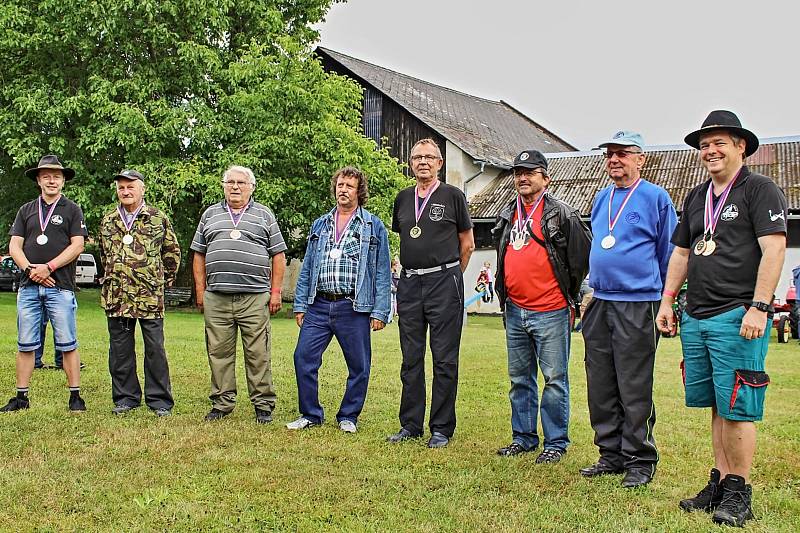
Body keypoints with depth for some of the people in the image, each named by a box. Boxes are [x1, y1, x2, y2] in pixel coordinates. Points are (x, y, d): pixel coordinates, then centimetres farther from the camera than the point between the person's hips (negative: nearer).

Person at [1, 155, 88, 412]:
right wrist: (30, 269, -8)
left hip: (60, 287, -3)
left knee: (67, 345, -2)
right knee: (26, 345, 6)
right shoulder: (26, 210, 16)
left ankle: (75, 396, 3)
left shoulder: (72, 210, 6)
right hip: (29, 286, 3)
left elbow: (77, 246, -3)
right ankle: (21, 397, 13)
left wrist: (48, 268, -12)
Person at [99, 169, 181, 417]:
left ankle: (159, 400, 8)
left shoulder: (158, 218, 2)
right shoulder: (108, 220, 13)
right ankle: (125, 397, 19)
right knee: (120, 349, 8)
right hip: (116, 296, 4)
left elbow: (172, 252, 10)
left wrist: (165, 279, 11)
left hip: (150, 295, -3)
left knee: (155, 349, 0)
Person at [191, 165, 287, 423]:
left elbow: (278, 256, 8)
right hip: (216, 298, 2)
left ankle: (263, 405, 8)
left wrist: (276, 291, 1)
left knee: (258, 354, -1)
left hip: (255, 298, -2)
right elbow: (199, 255, 16)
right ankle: (222, 403, 16)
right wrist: (200, 291, 9)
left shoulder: (264, 215, 11)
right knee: (219, 353, 6)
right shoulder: (210, 214, 16)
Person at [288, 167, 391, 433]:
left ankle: (348, 416, 20)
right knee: (303, 358, -2)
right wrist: (300, 305, 8)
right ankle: (310, 414, 13)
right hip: (319, 306, 3)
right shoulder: (319, 225, 16)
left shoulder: (374, 227, 5)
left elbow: (382, 272, 1)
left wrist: (379, 311, -6)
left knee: (358, 366, 3)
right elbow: (307, 268, 17)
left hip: (354, 308, -3)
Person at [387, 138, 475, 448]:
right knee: (411, 358, 8)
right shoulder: (403, 199, 13)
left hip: (444, 281, -4)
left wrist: (448, 275, 8)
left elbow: (467, 243, 5)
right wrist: (412, 272, 15)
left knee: (444, 359, -1)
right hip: (409, 283, 5)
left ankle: (442, 428, 7)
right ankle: (410, 425, 17)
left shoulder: (452, 196, 1)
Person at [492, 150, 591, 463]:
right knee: (520, 379, 14)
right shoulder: (507, 215, 13)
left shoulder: (561, 214, -6)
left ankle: (556, 442, 10)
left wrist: (569, 290, 1)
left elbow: (583, 255, -5)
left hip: (550, 312, -6)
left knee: (555, 379, 0)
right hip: (515, 311, 7)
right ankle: (523, 437, 25)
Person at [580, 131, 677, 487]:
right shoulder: (601, 198, 15)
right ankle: (611, 454, 20)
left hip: (637, 305, -6)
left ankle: (640, 460, 8)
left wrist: (662, 300, 2)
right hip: (599, 304, 7)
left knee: (634, 389, -3)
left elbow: (668, 254, 1)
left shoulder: (655, 197, -2)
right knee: (600, 386, 9)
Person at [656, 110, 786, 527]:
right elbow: (681, 253, 23)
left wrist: (759, 307, -18)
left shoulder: (760, 189, -3)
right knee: (717, 407, 12)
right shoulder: (696, 197, 19)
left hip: (737, 317, -7)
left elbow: (774, 248, -12)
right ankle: (719, 484, 20)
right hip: (695, 318, 7)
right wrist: (667, 300, 15)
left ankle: (739, 494, 5)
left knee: (736, 408, -5)